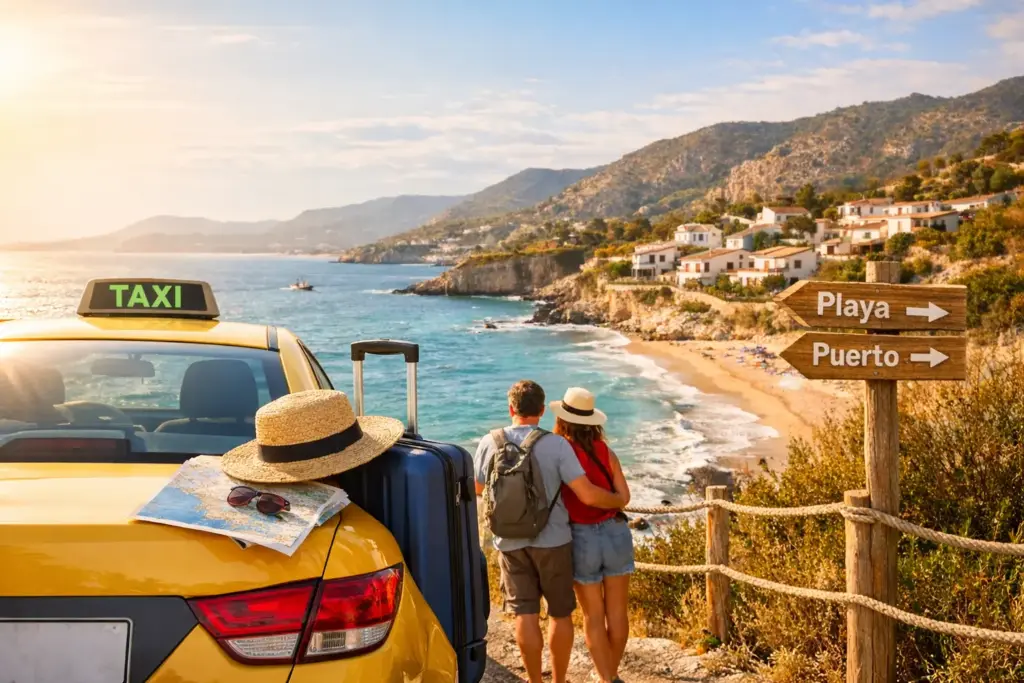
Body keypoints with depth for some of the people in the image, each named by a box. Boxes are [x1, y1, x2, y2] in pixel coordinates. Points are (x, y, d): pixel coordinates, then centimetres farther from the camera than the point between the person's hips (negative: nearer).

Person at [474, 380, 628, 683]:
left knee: (525, 615, 7)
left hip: (511, 542, 2)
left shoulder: (490, 443, -7)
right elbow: (588, 495, -18)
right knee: (560, 613, 14)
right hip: (552, 540, -1)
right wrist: (619, 501, 1)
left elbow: (478, 488, 9)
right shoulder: (556, 444, -15)